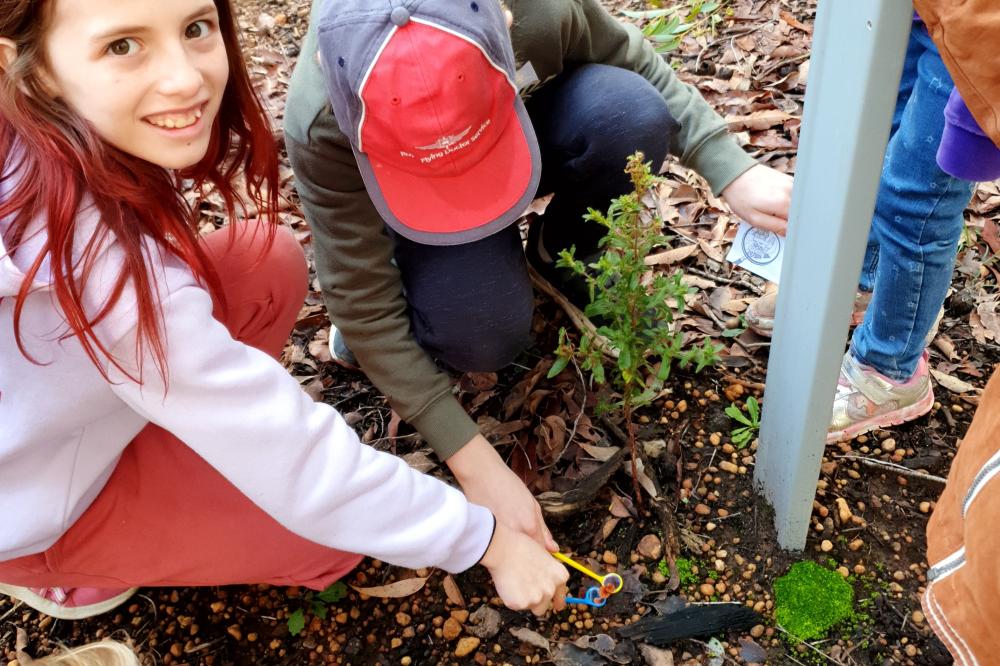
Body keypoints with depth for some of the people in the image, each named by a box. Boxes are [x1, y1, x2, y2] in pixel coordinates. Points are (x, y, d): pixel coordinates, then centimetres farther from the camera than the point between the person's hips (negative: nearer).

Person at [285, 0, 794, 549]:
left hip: (527, 140, 3)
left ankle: (561, 265, -2)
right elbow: (365, 307, -31)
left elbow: (637, 66, -13)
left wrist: (734, 172, -25)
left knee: (631, 112, -30)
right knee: (484, 331, -34)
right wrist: (475, 464, -33)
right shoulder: (321, 126, -37)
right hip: (407, 198, -3)